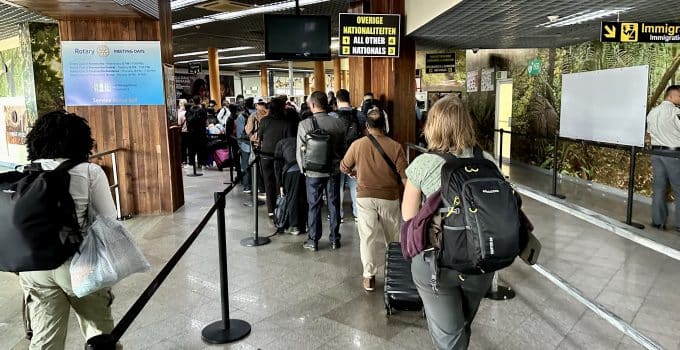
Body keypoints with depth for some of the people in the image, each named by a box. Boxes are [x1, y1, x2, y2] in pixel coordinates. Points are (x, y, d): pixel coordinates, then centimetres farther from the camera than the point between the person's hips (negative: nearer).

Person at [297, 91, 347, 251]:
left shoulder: (305, 124, -12)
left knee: (314, 205, 9)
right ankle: (335, 239, 21)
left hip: (313, 172, -2)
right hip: (334, 170, 2)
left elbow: (300, 150, -7)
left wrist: (303, 169, 8)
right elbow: (343, 148, 4)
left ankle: (313, 241, 18)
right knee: (334, 204, 12)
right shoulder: (339, 123, -5)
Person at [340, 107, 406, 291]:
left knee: (367, 237, 7)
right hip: (389, 198, 1)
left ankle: (369, 276, 8)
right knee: (393, 237, 18)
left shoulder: (357, 144, -8)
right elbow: (404, 176, -11)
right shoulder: (395, 146, -11)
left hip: (365, 197, 0)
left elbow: (344, 168, 4)